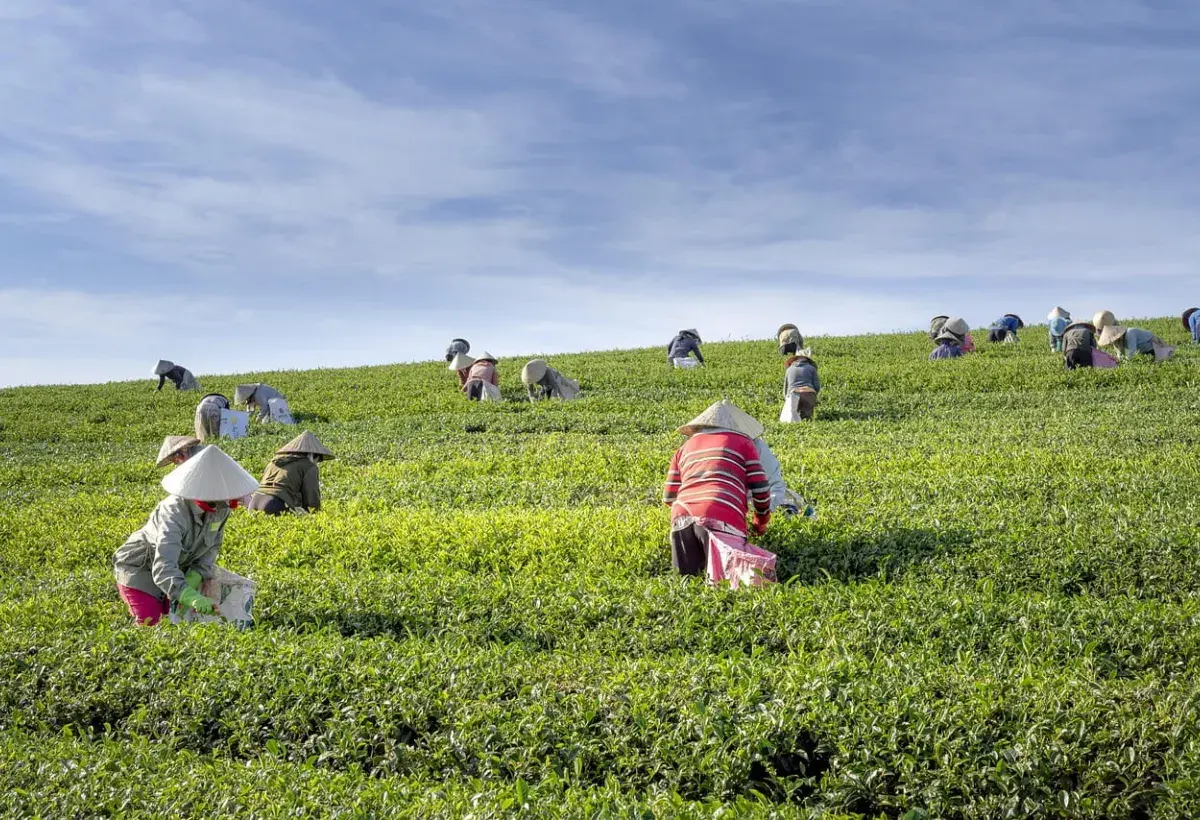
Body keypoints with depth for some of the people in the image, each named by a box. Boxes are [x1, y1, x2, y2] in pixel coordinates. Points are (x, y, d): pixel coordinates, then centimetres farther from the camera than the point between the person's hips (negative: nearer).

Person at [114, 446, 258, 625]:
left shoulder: (221, 507, -18)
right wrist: (192, 598, -61)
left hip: (177, 566, 6)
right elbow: (163, 569, -46)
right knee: (149, 621, -14)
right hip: (139, 568, -6)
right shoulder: (175, 513, -37)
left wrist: (195, 576, -22)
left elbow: (211, 547, -3)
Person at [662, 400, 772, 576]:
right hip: (721, 519, -4)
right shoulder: (743, 442, 20)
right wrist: (761, 521, 31)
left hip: (682, 518, 4)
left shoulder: (685, 448, 31)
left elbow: (669, 497, 27)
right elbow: (760, 489, 14)